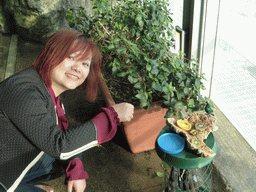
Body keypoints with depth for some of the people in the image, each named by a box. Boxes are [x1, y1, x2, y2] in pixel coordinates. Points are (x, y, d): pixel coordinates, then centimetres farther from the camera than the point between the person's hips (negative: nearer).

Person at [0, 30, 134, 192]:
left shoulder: (51, 87, -5)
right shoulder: (24, 92, -33)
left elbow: (63, 132, 5)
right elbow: (59, 146, -33)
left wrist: (76, 171, -9)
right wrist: (112, 115, -30)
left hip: (23, 158, 8)